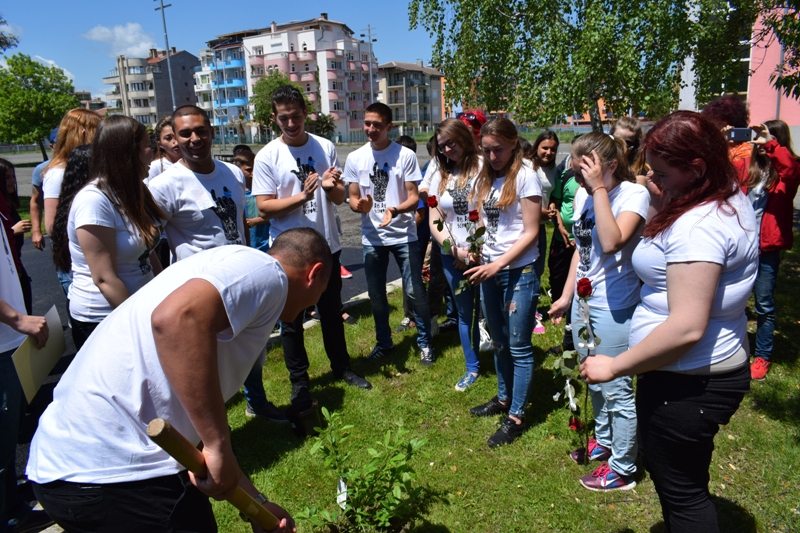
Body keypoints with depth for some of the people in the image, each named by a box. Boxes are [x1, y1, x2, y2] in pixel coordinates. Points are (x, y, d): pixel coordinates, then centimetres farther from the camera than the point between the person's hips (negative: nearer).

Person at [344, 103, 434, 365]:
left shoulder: (405, 155, -7)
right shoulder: (355, 158, 1)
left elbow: (414, 197, -8)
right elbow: (352, 198, 4)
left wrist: (395, 210, -29)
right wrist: (359, 205, -20)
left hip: (404, 235, -3)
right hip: (371, 237, 3)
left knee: (415, 291, 1)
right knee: (376, 293, 12)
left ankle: (425, 342, 21)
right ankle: (384, 342, 31)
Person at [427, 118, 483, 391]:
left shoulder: (484, 168, -8)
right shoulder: (440, 175, 8)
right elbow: (434, 221, 6)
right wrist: (454, 250, -7)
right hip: (453, 257, 5)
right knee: (465, 314, 15)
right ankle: (472, 368, 31)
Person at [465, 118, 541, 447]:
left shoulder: (525, 176, -10)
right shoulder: (484, 178, 9)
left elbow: (530, 232, -13)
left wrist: (498, 264, -19)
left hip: (519, 271, -6)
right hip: (489, 269, 7)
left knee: (519, 346, 3)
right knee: (499, 341, 18)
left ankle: (516, 417, 14)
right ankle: (504, 398, 36)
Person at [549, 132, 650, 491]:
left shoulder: (633, 194, -15)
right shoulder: (587, 197, 8)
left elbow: (611, 242, -33)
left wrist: (599, 187, -28)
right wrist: (565, 296, 18)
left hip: (615, 308, -8)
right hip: (584, 302, 9)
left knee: (617, 389, 3)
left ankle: (622, 470, 20)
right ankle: (603, 442, 43)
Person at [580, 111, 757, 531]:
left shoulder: (697, 226, -27)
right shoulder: (733, 201, 5)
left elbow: (686, 327, -32)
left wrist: (614, 367, -21)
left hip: (684, 382, -10)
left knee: (681, 495, 11)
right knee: (688, 485, 28)